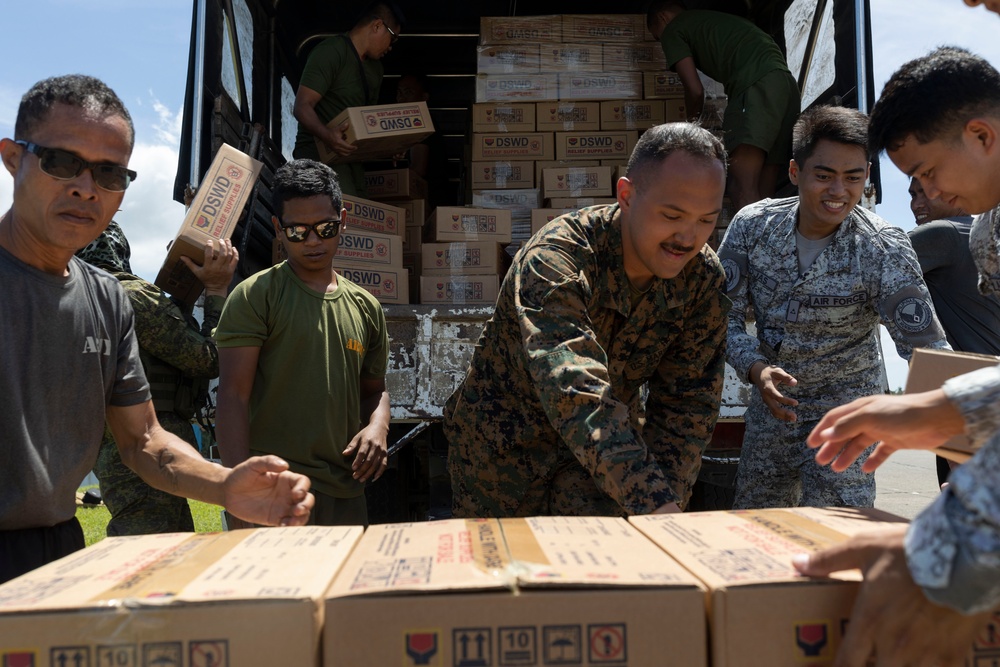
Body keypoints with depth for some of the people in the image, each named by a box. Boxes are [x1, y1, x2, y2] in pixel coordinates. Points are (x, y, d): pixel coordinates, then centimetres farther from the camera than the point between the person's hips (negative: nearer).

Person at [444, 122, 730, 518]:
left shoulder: (704, 278, -12)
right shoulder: (555, 260, -31)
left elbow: (688, 402, -12)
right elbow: (577, 396, -44)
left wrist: (668, 500, -25)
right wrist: (655, 502, -53)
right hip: (504, 452, -3)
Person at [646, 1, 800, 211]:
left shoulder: (673, 30, 13)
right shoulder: (713, 20, 37)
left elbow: (695, 90, 7)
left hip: (756, 84, -8)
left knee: (742, 191, -16)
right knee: (762, 194, 5)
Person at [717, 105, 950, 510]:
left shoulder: (884, 251, -19)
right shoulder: (752, 226, -12)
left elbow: (926, 348, -22)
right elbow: (724, 314, -8)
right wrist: (756, 369, -25)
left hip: (844, 408, -3)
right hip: (771, 400, 3)